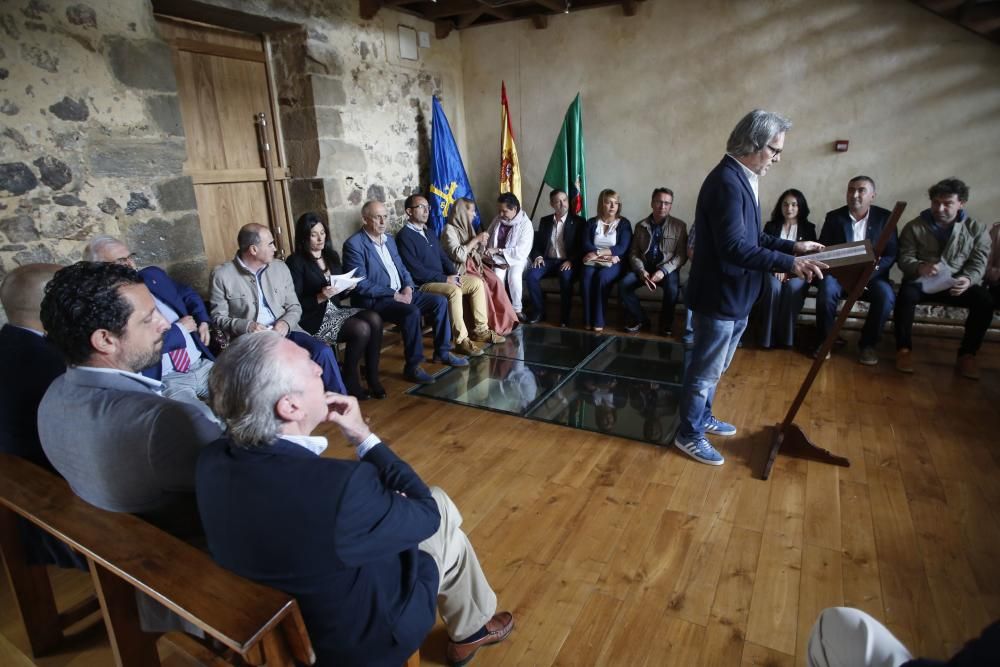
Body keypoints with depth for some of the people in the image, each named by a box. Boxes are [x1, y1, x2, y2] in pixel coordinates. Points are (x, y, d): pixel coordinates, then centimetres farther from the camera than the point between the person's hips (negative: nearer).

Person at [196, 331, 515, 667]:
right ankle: (472, 629, 44)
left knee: (438, 500, 18)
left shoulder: (212, 459, -18)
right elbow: (426, 514, -21)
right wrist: (363, 436, -17)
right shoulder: (341, 484, -41)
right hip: (355, 634, -6)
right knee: (448, 534, 17)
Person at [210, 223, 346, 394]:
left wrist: (286, 323, -11)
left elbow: (294, 307, 13)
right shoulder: (222, 275, 1)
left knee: (323, 351, -23)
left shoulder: (280, 267, 12)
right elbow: (218, 317, 2)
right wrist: (246, 326, -18)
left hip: (283, 332, 4)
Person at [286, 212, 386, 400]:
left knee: (374, 319, -21)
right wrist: (320, 298, -25)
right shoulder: (296, 262, -7)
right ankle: (349, 380, -7)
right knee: (362, 329, -27)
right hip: (313, 319, -6)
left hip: (335, 310, 7)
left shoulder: (331, 256, 14)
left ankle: (372, 376, -12)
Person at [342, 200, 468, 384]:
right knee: (412, 312, -32)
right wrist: (394, 294, -20)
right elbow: (360, 284, -17)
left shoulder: (389, 239, 15)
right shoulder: (354, 244, -11)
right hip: (374, 300, -8)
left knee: (439, 301, -3)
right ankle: (412, 367, -20)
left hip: (401, 293, 8)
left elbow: (401, 268, 19)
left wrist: (408, 287, -4)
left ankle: (442, 352, 8)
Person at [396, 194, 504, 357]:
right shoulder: (404, 236, -11)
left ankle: (481, 329, 1)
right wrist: (445, 279, -19)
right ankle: (461, 340, -27)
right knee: (454, 291, -34)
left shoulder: (429, 232, 18)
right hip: (423, 285, -9)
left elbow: (443, 256, 19)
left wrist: (454, 274, -2)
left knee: (477, 282, -3)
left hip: (442, 279, 9)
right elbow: (416, 270, -20)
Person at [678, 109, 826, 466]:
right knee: (706, 369, 2)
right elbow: (734, 247, -28)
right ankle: (689, 434, 16)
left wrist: (792, 246, 10)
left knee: (714, 366, 22)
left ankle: (702, 416, 38)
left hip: (734, 295, 10)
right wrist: (789, 264, -27)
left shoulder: (740, 179, 12)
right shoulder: (726, 181, -21)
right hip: (719, 296, -10)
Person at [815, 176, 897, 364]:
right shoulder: (834, 217, 4)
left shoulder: (885, 217, 4)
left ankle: (867, 343, -8)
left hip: (872, 275, 1)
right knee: (827, 289, -33)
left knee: (886, 295, -30)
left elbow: (892, 254, -1)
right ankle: (825, 341, -14)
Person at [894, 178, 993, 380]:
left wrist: (968, 280, -25)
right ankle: (904, 348, -21)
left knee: (985, 300, -26)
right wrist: (920, 267, -31)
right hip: (921, 282, -2)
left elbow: (978, 264, -1)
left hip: (956, 284, 2)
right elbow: (904, 259, -6)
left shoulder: (976, 229, 5)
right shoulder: (915, 227, 1)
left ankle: (967, 354, -10)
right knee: (906, 295, -35)